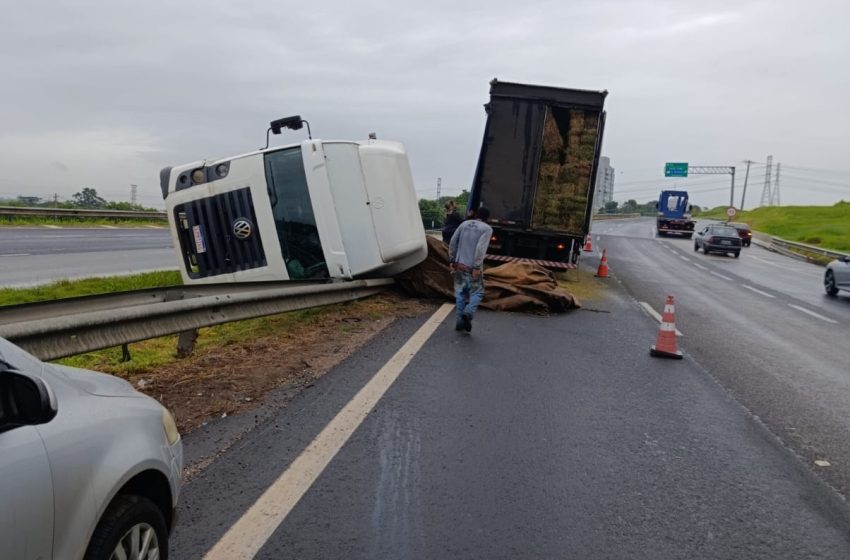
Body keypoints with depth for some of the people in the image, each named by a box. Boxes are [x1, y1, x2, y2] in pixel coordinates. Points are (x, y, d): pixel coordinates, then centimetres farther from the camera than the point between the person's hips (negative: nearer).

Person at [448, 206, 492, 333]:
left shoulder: (464, 224, 10)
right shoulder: (487, 229, -4)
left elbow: (453, 242, 9)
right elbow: (481, 248, -16)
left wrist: (452, 260, 15)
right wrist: (477, 267, -17)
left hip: (459, 265, 5)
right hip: (473, 267, -4)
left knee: (460, 293, 11)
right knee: (477, 292, 9)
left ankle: (459, 322, 9)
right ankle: (468, 312, -14)